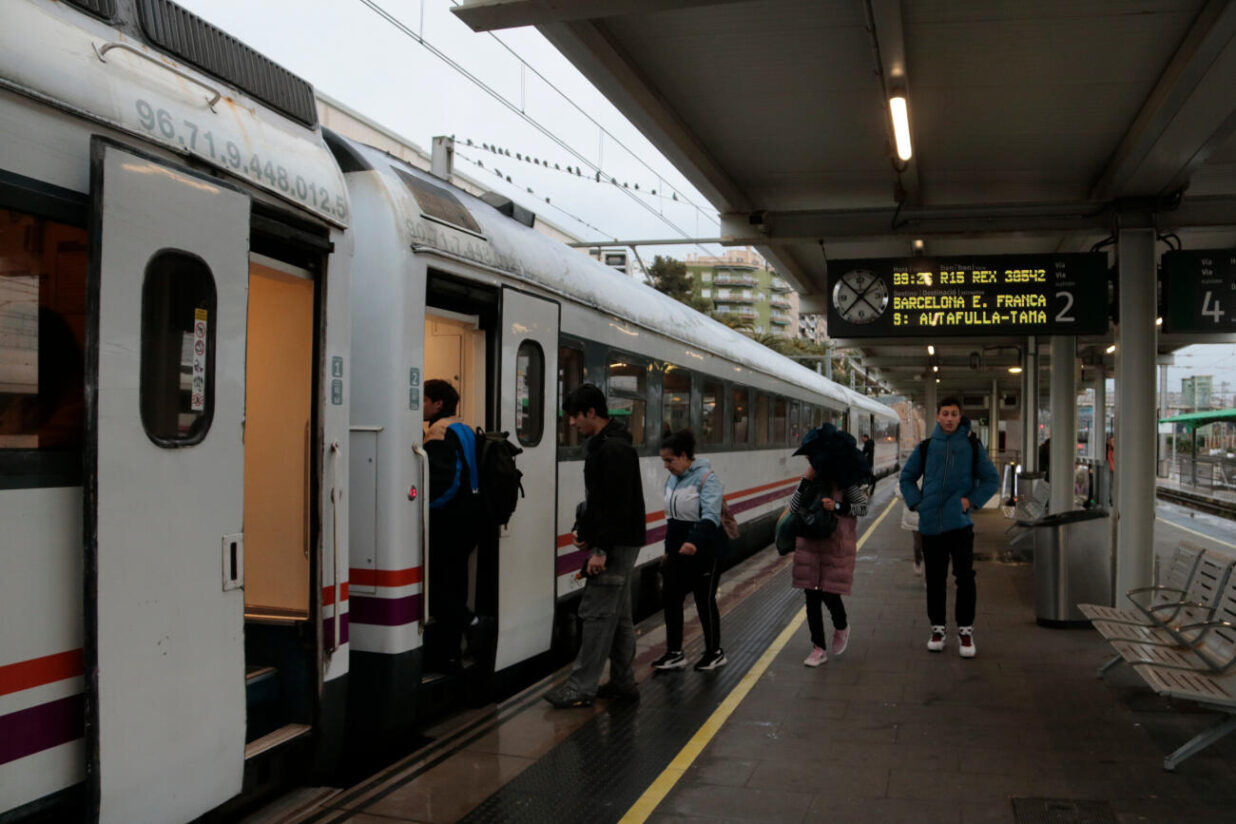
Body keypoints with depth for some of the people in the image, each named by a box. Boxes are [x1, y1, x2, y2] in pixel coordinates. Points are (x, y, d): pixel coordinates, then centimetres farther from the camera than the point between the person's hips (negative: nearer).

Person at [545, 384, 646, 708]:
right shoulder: (601, 444, 14)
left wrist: (601, 549, -24)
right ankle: (623, 682, 22)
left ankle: (582, 687, -1)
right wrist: (584, 529, 10)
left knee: (597, 613, -6)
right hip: (617, 544, 11)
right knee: (618, 614, 14)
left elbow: (617, 504, -24)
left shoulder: (614, 449, -19)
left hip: (616, 545, -11)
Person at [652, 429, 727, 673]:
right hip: (678, 552, 7)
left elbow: (710, 515, -28)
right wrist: (668, 549, 21)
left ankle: (715, 653, 22)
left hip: (703, 552, -7)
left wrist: (694, 542, -43)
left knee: (705, 601, 5)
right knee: (672, 599, 7)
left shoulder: (706, 477, -16)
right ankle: (674, 653, 18)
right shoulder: (673, 479, 9)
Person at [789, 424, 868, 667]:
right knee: (811, 594, 5)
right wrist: (805, 482, -12)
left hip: (836, 545, -5)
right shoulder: (810, 479, 5)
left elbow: (863, 507, -5)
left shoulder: (844, 481, -9)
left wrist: (837, 506, -20)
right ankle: (819, 647, 16)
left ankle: (841, 628, 29)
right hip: (809, 545, 5)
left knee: (828, 592, -5)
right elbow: (793, 508, -1)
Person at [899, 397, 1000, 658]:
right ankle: (938, 628, 22)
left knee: (965, 577, -4)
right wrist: (916, 502, 1)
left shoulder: (973, 447, 3)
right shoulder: (926, 447, 5)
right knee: (935, 579, 9)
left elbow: (991, 480, 8)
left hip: (960, 523, -1)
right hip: (930, 524, 1)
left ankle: (965, 630, 10)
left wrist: (972, 500, -6)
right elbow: (907, 477, 15)